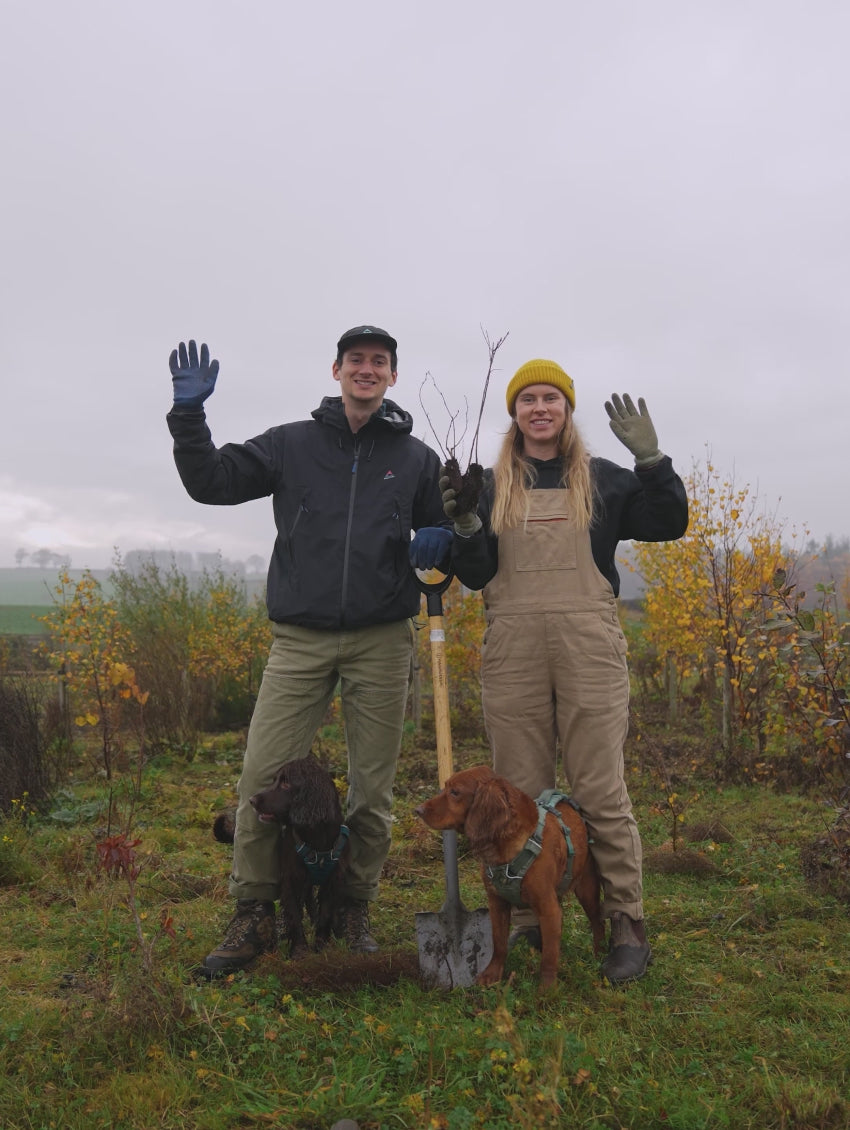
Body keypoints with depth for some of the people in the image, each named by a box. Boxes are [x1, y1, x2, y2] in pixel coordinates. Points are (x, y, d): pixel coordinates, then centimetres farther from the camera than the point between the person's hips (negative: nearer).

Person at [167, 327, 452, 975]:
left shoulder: (416, 458, 10)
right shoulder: (292, 444, 8)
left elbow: (443, 534, 18)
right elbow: (212, 482, 6)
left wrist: (439, 543, -5)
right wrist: (189, 414, -6)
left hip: (383, 641, 1)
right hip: (301, 639, 0)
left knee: (373, 787, 7)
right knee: (262, 776, -4)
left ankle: (356, 911, 25)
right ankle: (254, 914, 14)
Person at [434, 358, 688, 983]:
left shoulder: (601, 479, 10)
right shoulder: (491, 485, 12)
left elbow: (668, 525, 3)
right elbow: (475, 575, 6)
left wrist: (651, 457, -8)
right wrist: (464, 525, -11)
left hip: (589, 644, -1)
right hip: (512, 649, 2)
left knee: (601, 790, -2)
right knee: (522, 792, 6)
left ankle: (628, 926, 10)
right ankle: (530, 922, 18)